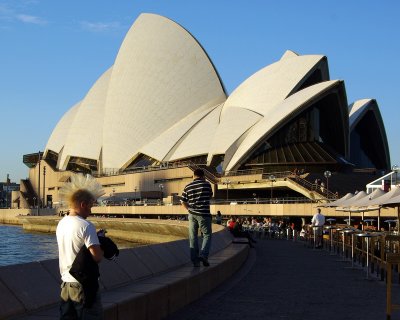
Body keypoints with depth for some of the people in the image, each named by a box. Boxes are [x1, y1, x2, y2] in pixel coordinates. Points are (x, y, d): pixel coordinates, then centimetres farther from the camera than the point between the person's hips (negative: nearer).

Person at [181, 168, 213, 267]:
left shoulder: (188, 187, 4)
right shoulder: (207, 184, -3)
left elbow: (183, 202, 5)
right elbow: (210, 195, 13)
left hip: (192, 214, 3)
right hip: (203, 214, -3)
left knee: (193, 237, 8)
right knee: (207, 235, 7)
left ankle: (195, 261, 9)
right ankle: (203, 255, -14)